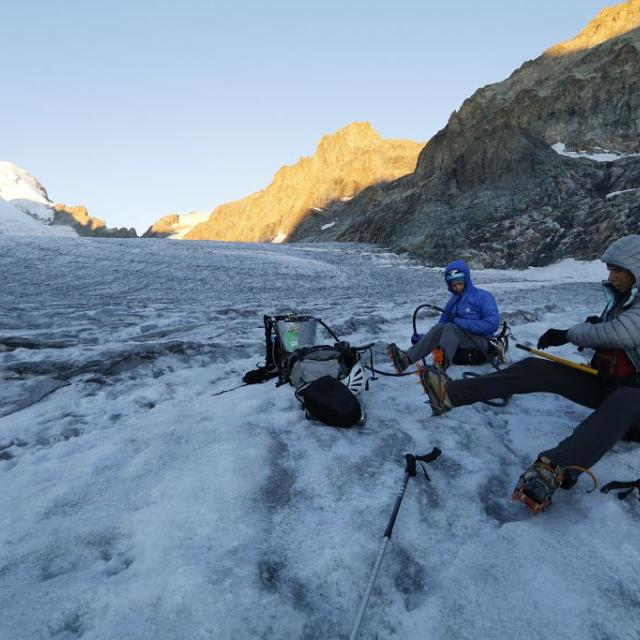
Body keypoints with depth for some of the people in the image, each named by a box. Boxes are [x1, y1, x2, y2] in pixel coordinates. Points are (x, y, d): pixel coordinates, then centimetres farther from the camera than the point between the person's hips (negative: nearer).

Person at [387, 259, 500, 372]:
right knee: (439, 327, -24)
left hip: (481, 342, -5)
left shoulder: (482, 296, -3)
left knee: (450, 327, -30)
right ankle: (407, 359, -44)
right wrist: (422, 338, -7)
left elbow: (492, 323, -14)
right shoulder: (453, 300, 15)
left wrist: (462, 323, -18)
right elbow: (443, 322, 10)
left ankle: (443, 363, -58)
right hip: (461, 343, 5)